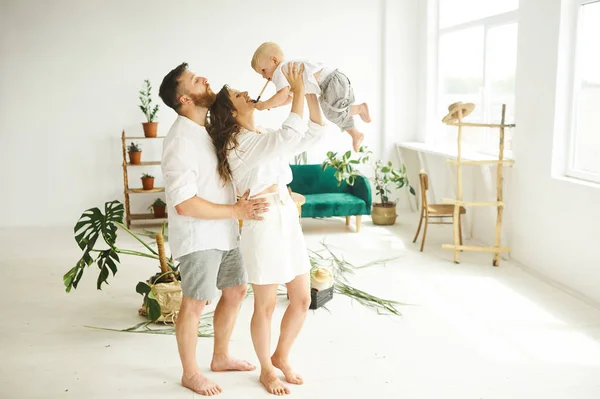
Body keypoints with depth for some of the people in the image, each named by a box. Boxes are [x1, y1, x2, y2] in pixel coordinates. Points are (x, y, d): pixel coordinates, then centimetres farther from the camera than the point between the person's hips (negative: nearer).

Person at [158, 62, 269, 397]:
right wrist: (238, 211, -23)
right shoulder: (181, 140, -22)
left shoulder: (210, 128, 6)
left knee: (237, 291, 17)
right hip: (198, 236, -9)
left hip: (225, 232, 9)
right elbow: (185, 204, -26)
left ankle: (221, 357, 36)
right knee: (195, 304, 4)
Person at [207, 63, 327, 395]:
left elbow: (315, 133, 9)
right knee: (266, 306, 7)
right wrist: (297, 91, -18)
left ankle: (281, 357, 34)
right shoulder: (239, 141, -12)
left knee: (302, 299, 13)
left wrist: (310, 93, 1)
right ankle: (266, 369, 27)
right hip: (263, 224, -8)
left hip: (288, 221, 8)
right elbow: (290, 136, -26)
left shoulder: (266, 138, 14)